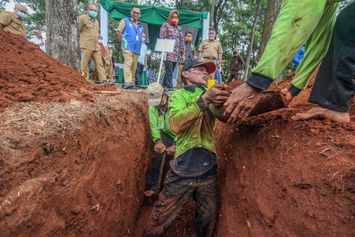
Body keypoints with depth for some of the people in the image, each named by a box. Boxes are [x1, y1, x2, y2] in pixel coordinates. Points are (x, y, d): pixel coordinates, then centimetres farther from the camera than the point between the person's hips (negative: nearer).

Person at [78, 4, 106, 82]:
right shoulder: (82, 18, 0)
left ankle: (103, 80, 1)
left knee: (100, 63, 1)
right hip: (86, 46, -6)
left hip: (96, 46, 7)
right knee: (84, 64, -5)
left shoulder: (96, 21, 21)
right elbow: (79, 30, 0)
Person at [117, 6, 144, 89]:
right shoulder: (125, 21, 9)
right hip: (127, 47, -5)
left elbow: (142, 37, 32)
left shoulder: (141, 26, 23)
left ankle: (131, 82, 11)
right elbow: (119, 32, 2)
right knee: (128, 64, -20)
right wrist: (123, 41, 5)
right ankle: (128, 82, -30)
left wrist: (138, 43, 17)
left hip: (137, 49, 5)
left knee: (134, 66, 4)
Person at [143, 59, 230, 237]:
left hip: (208, 171, 4)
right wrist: (204, 99, -24)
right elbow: (176, 124, -17)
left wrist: (220, 101, -23)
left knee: (207, 222, 18)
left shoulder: (210, 95, 14)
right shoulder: (179, 95, 2)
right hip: (183, 171, -4)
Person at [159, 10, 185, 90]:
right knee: (169, 72, -12)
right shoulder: (165, 25, 4)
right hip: (168, 53, -6)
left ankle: (163, 86, 14)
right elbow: (162, 38, -5)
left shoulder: (178, 28, 23)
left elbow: (181, 41, 23)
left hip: (176, 54, 6)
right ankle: (169, 87, -11)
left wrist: (182, 53, 17)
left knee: (169, 72, 6)